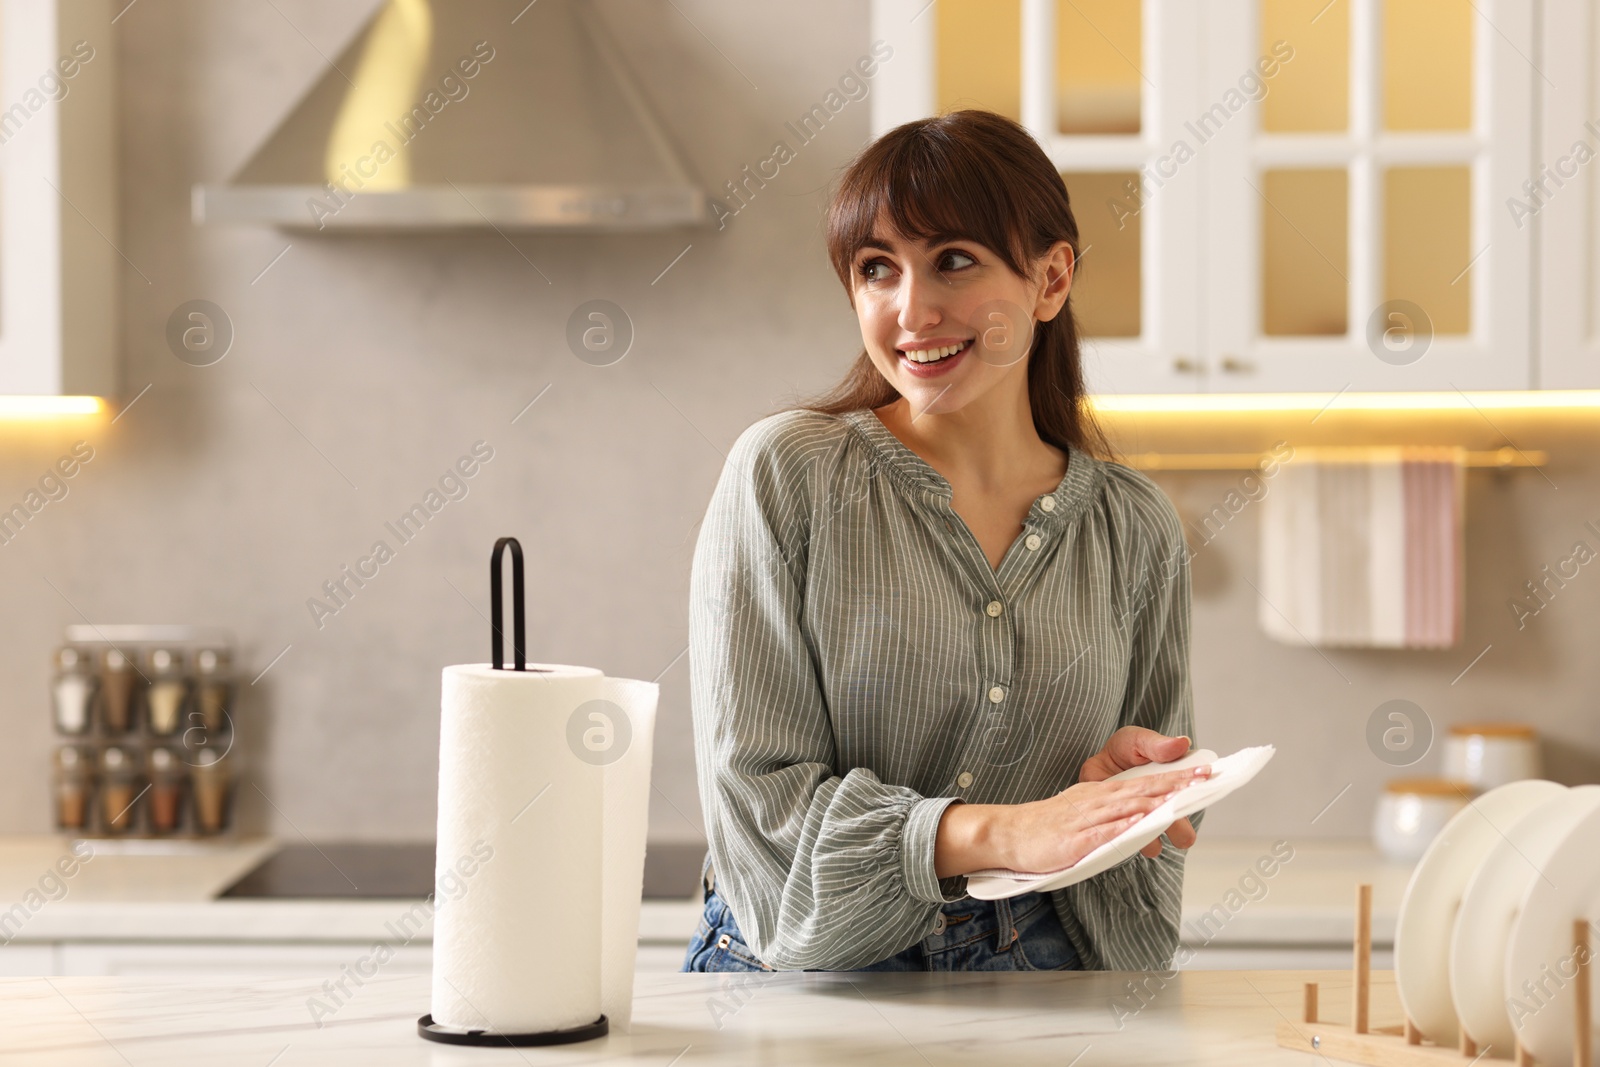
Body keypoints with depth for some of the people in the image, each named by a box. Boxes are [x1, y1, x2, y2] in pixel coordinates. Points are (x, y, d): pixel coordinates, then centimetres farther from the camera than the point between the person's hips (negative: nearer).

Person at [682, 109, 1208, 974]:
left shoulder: (1134, 529, 7)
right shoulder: (784, 473, -3)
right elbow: (755, 798, -9)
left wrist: (1113, 783, -7)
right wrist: (1005, 833, -22)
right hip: (799, 984, 0)